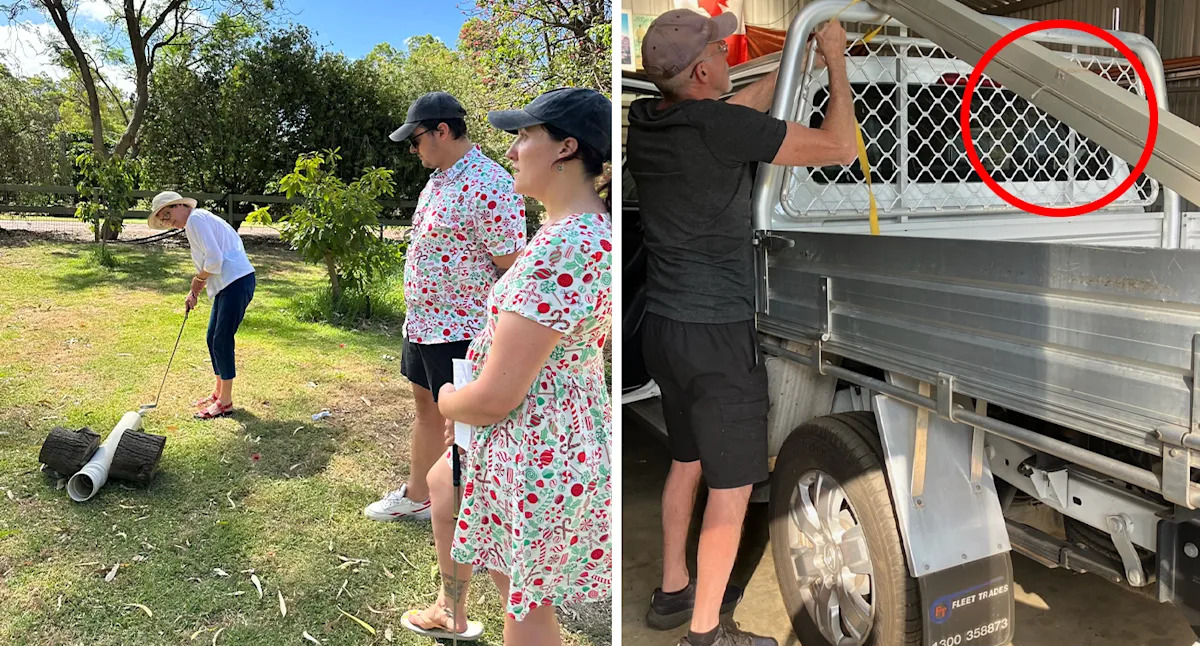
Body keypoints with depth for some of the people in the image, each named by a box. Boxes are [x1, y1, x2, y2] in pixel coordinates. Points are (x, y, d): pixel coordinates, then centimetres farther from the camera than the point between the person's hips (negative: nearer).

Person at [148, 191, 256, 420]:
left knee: (222, 340, -5)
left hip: (237, 282, -10)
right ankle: (219, 392, 29)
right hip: (227, 283, 10)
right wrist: (194, 292, 14)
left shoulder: (196, 219, -10)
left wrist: (198, 279, -3)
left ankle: (225, 402, 4)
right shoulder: (196, 222, 21)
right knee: (213, 338, 16)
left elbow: (214, 259, -19)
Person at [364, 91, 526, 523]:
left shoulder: (489, 187, -22)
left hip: (460, 333, -9)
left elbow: (513, 267, -21)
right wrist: (417, 316, 19)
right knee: (425, 408, 21)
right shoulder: (438, 179, 9)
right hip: (422, 323, 10)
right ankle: (416, 496, 39)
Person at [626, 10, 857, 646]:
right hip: (716, 337, -8)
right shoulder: (720, 127, -20)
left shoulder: (645, 124, 4)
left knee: (686, 461, 23)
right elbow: (839, 146, -13)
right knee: (731, 486, 5)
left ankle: (673, 592, 38)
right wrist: (835, 62, 1)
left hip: (661, 327, 8)